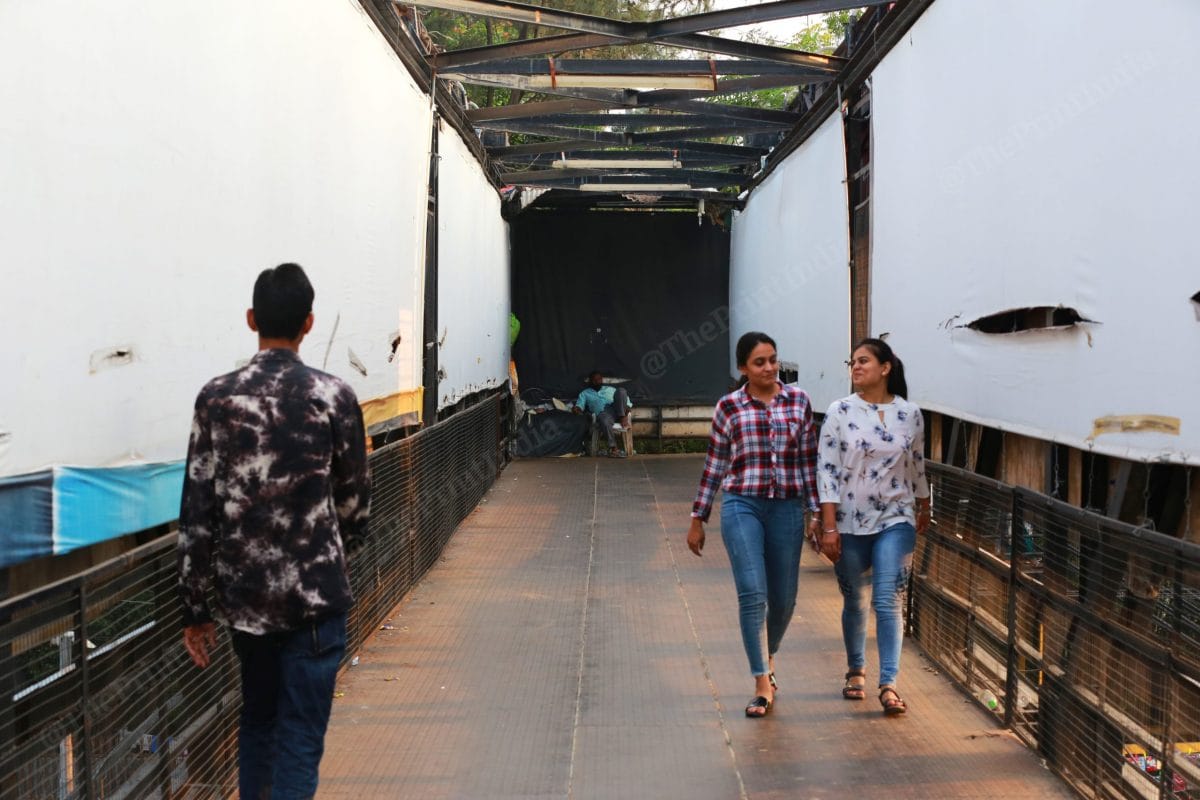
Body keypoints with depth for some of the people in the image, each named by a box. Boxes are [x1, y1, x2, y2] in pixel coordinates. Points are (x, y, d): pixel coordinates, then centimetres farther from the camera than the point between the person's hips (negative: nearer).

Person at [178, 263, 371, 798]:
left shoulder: (216, 398, -2)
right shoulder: (333, 396, -7)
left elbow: (197, 512, -2)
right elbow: (353, 499, 0)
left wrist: (194, 608, 5)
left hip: (243, 594, 3)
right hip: (313, 594, -3)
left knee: (257, 721, 22)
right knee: (300, 738, 3)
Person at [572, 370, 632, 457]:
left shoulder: (610, 389, 31)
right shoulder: (585, 393, 27)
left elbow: (626, 401, 23)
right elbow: (580, 405, 10)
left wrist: (626, 410, 0)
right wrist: (576, 409, -16)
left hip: (616, 410, 3)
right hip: (602, 413, -3)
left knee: (621, 390, -23)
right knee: (604, 420, -41)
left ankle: (622, 417, -27)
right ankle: (613, 448, -40)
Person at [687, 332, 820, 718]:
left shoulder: (798, 401, 5)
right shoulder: (729, 407, 2)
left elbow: (808, 461, 8)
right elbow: (714, 467, 7)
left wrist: (817, 512, 4)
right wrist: (697, 519, 8)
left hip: (787, 508, 2)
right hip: (742, 507, -2)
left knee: (783, 599, 9)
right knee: (752, 594, -12)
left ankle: (768, 657, 38)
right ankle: (763, 685, -4)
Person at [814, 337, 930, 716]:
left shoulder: (909, 414, 0)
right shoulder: (840, 412, -5)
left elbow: (917, 465, 14)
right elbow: (828, 471, -8)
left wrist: (924, 507, 25)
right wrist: (828, 526, -12)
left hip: (895, 520, 0)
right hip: (850, 522, 0)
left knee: (888, 601, -9)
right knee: (853, 601, 13)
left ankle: (888, 684, -8)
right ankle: (856, 671, 32)